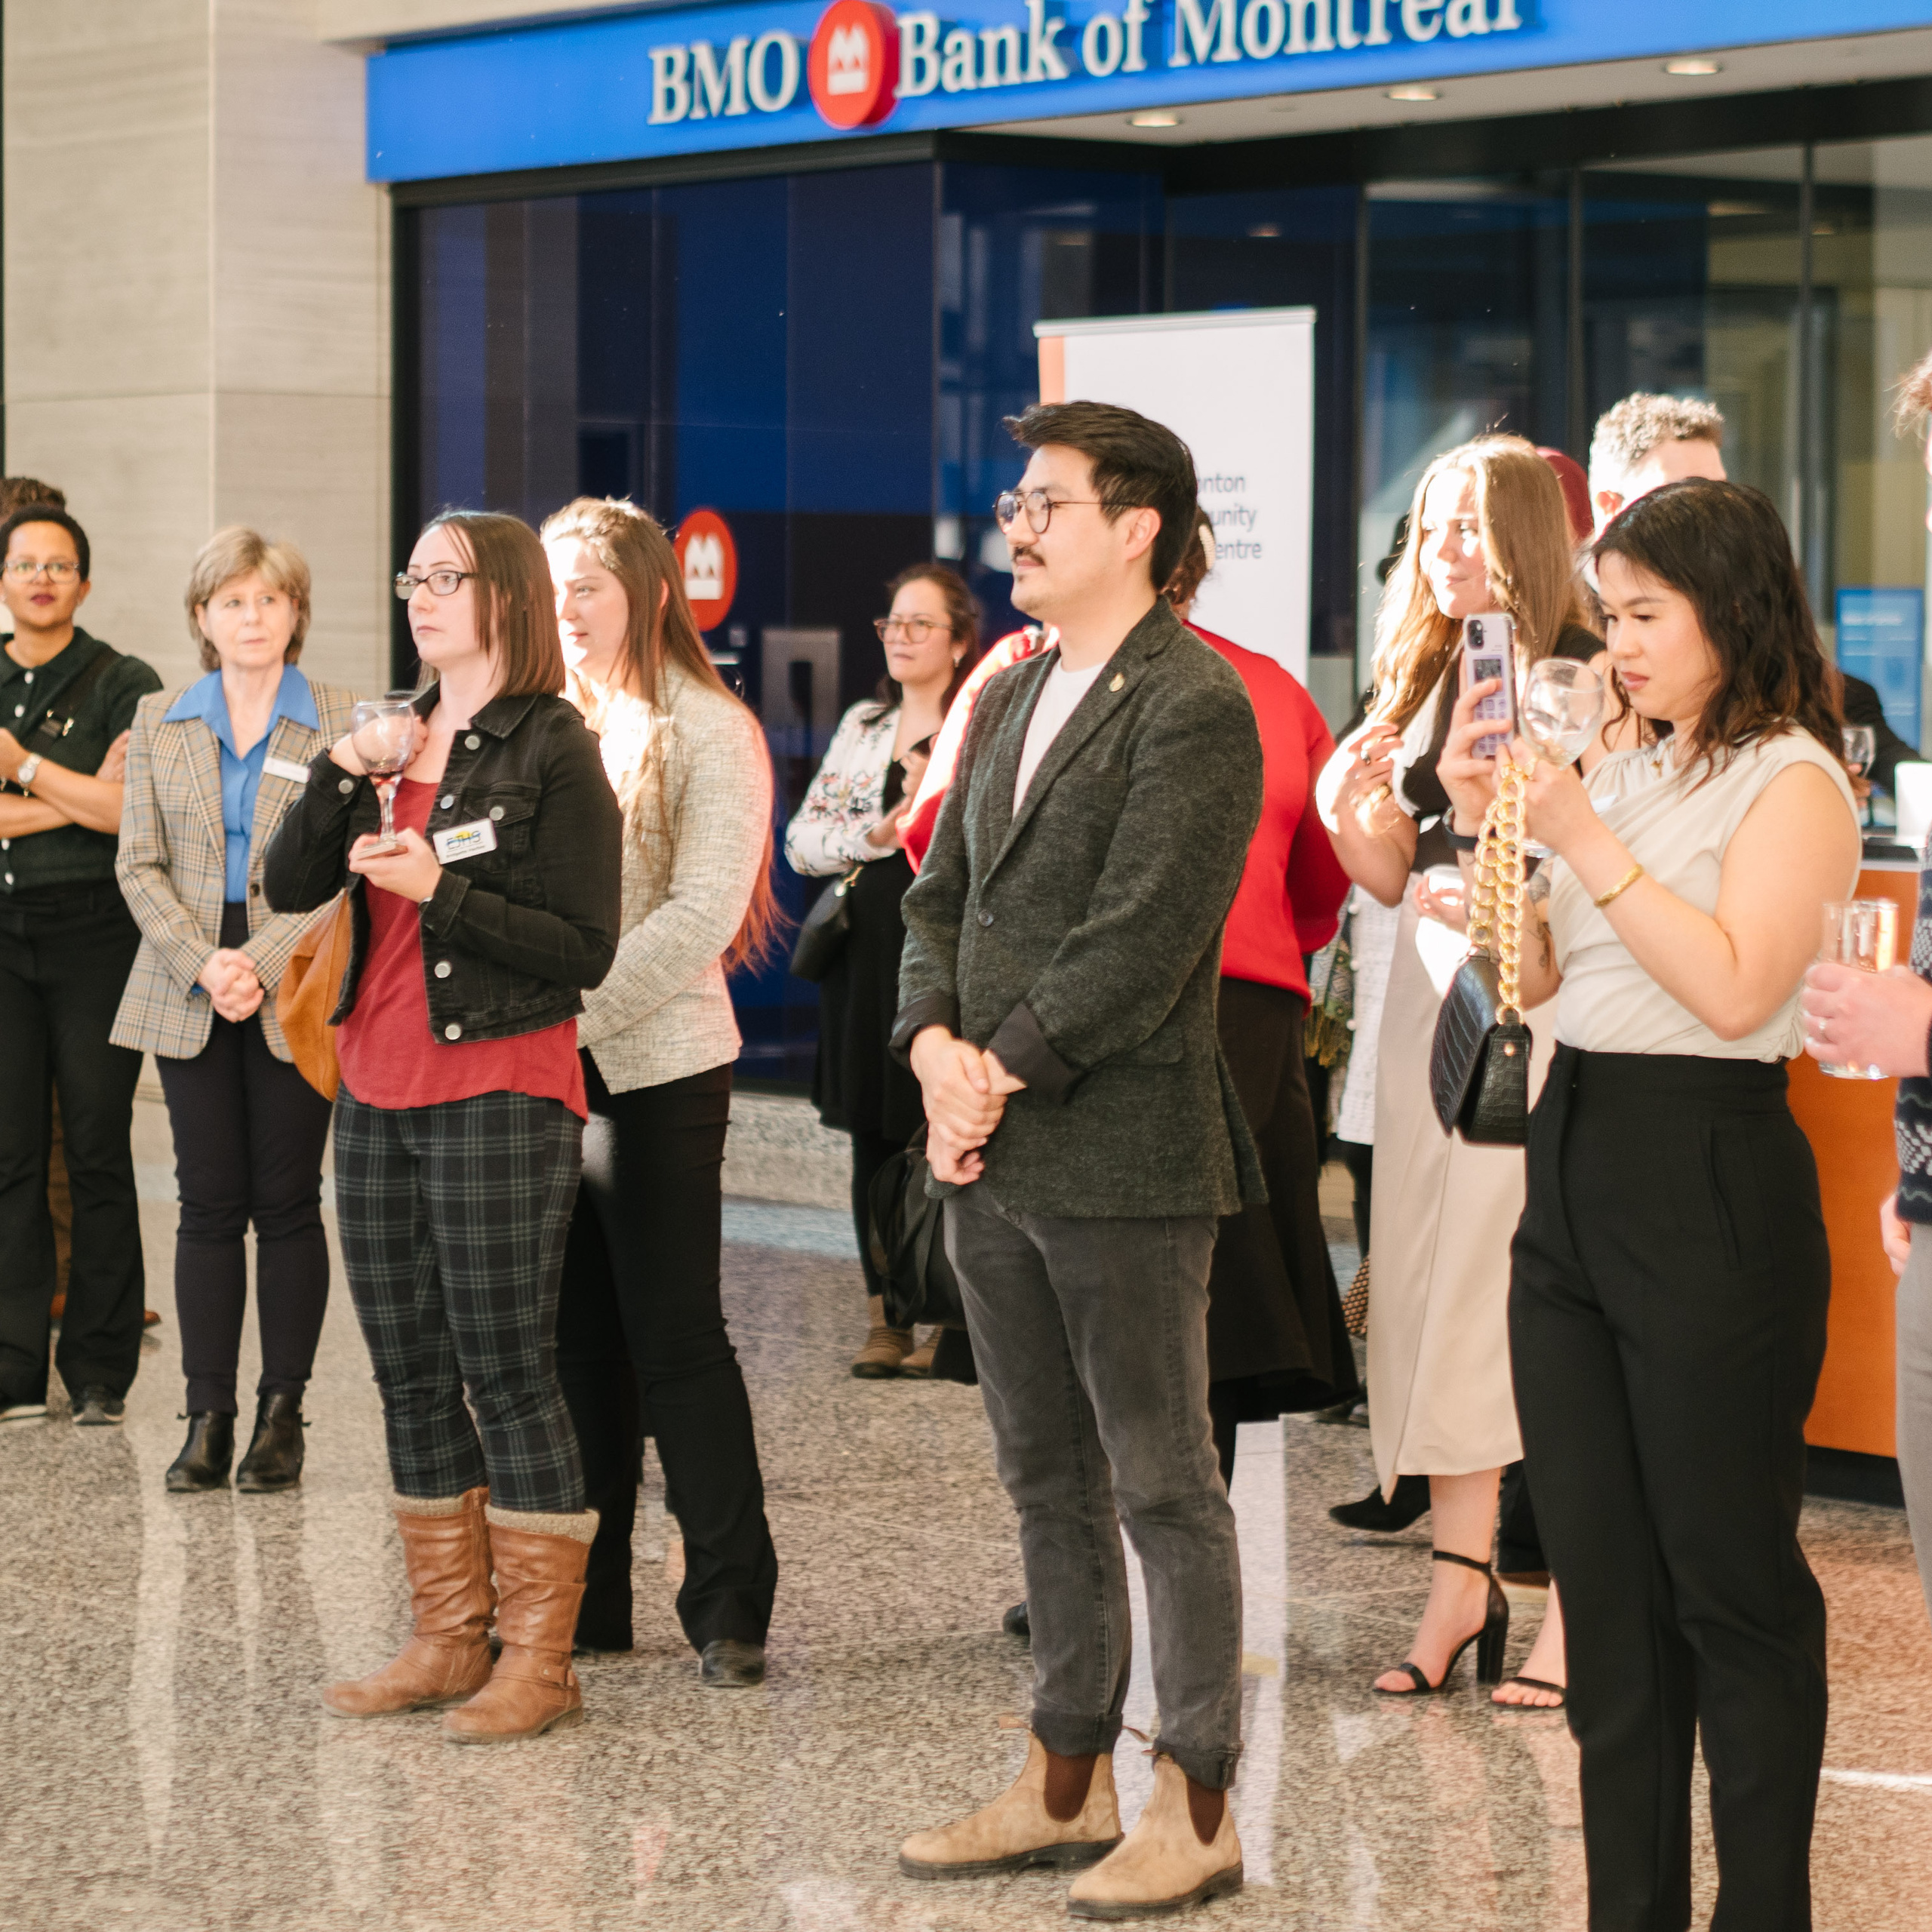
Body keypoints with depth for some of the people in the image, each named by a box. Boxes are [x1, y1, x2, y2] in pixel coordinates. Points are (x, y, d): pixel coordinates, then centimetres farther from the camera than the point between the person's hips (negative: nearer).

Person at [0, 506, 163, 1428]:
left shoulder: (126, 685, 1)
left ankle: (100, 1375, 4)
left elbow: (136, 813, -11)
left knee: (97, 1152, -2)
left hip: (94, 935, -3)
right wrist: (78, 796, -10)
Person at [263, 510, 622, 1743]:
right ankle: (450, 1641, 19)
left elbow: (584, 949, -12)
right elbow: (290, 887, 4)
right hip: (378, 1093, 7)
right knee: (411, 1373, 11)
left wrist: (437, 891, -17)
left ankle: (541, 1661, 0)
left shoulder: (553, 750, -6)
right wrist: (341, 774, -10)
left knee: (508, 1371, -5)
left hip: (498, 1096, -7)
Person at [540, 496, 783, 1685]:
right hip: (543, 1067, 6)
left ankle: (731, 1608, 3)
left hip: (658, 1066, -6)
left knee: (676, 1341, -4)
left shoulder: (710, 733, -4)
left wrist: (575, 1009, -17)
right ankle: (586, 1600, 16)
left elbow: (700, 914, -13)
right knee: (575, 1341, 9)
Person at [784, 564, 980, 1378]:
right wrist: (870, 835, -5)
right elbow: (802, 837, 13)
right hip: (865, 952, 5)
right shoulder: (863, 726, 15)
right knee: (873, 1136, 7)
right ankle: (885, 1318, 14)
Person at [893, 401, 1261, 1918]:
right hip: (993, 1160, 9)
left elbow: (1140, 942, -18)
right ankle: (1068, 1786, 24)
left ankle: (1198, 1810, 6)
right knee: (1049, 1486, 15)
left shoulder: (1194, 708, -12)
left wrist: (1003, 1077, -15)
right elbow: (944, 898, 15)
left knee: (1165, 1488, -1)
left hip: (1124, 1156, -9)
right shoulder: (1011, 700, 16)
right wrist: (937, 1047, -3)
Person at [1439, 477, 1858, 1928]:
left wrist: (1586, 842, -18)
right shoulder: (1623, 775, 15)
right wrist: (1486, 827, 2)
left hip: (1710, 1185, -8)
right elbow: (1536, 978, 14)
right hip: (1574, 1160, 8)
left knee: (1730, 1579, -1)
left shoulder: (1792, 782, -7)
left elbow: (1735, 986, -20)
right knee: (1603, 1583, 10)